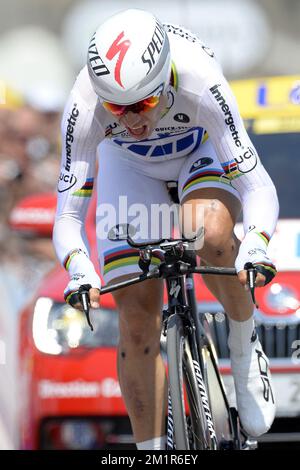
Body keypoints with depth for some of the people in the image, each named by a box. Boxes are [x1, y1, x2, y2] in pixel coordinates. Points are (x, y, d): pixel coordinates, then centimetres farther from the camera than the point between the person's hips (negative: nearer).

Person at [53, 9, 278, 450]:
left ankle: (245, 345, -7)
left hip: (204, 151, -1)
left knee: (210, 235, -35)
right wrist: (79, 268, -51)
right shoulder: (84, 106, -36)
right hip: (129, 167, 1)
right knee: (137, 318, -10)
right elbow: (67, 217, -31)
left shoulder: (200, 84, -41)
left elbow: (258, 186, -39)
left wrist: (255, 245, -58)